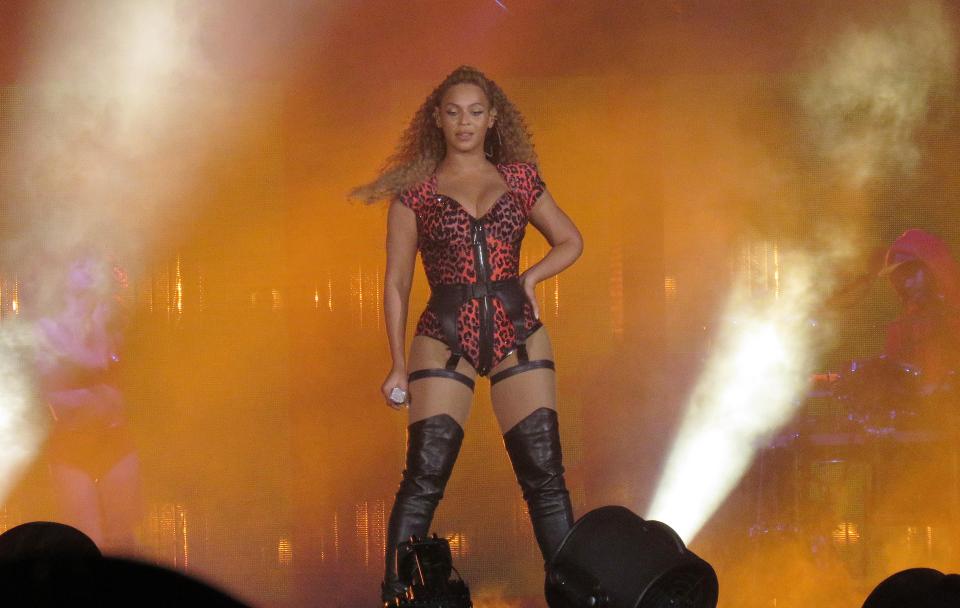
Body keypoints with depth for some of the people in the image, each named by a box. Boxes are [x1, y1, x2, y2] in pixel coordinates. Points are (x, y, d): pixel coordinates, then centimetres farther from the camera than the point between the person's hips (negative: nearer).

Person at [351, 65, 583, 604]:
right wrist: (399, 365, 1)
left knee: (545, 475, 0)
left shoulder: (518, 178, 10)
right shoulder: (414, 191, 5)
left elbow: (570, 242, 21)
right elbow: (396, 283, 6)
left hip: (519, 338, 2)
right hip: (444, 342, -2)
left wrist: (530, 277, 3)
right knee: (424, 478, -6)